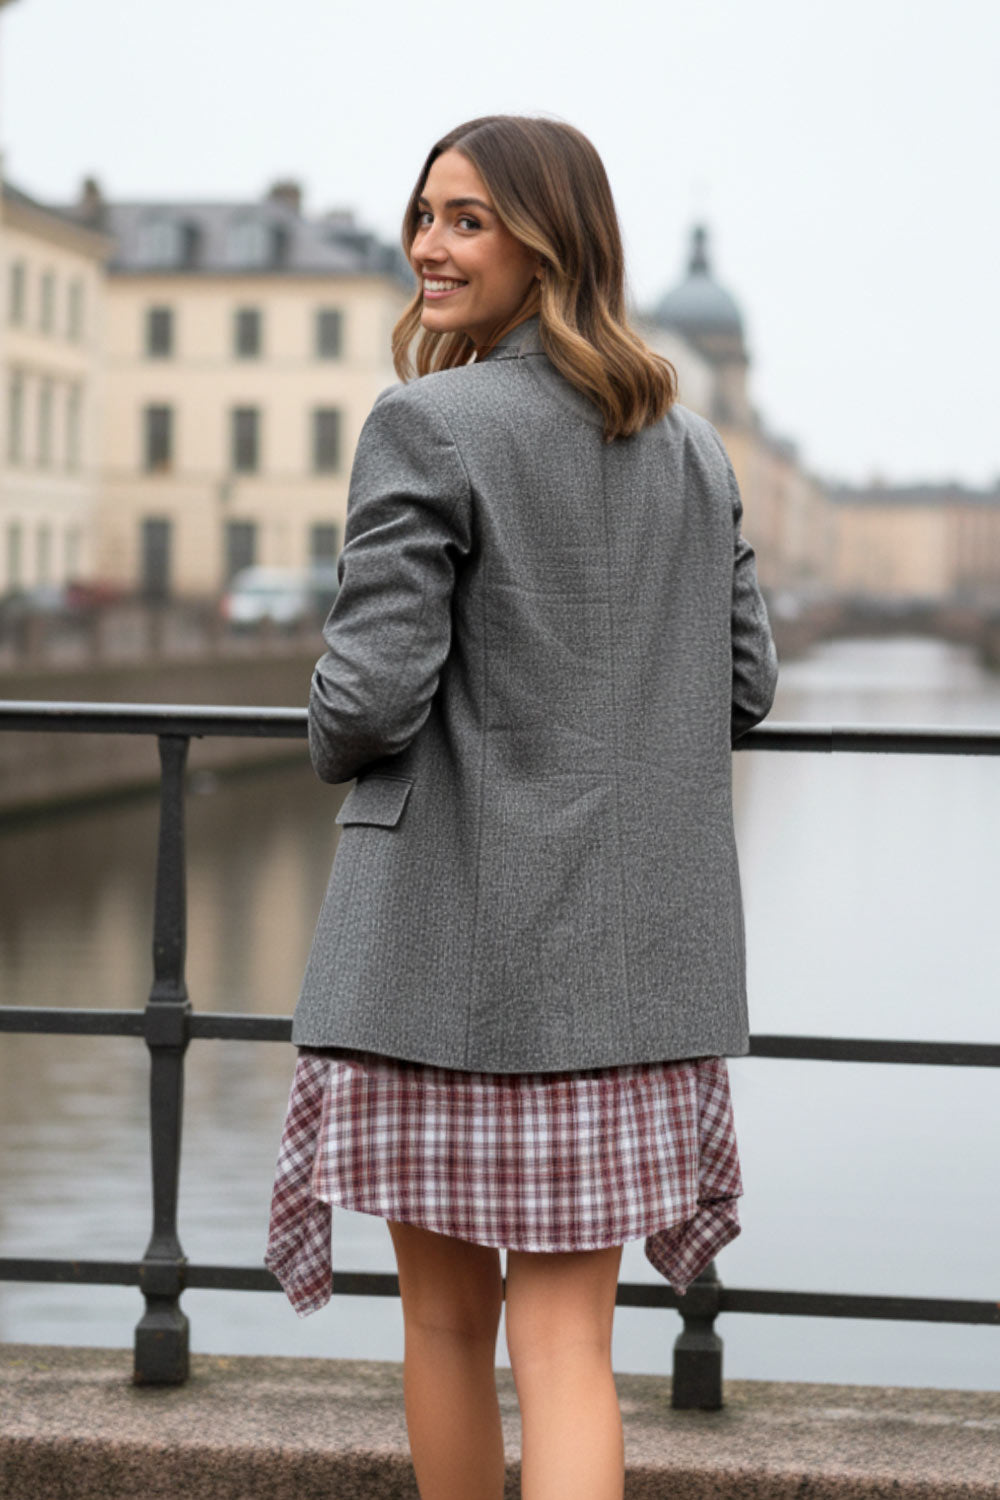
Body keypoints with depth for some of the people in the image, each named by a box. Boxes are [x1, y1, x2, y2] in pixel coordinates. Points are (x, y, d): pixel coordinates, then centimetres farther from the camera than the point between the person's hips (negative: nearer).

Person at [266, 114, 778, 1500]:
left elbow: (374, 696, -15)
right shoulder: (692, 446, 8)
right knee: (567, 1334, 4)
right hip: (634, 947, 5)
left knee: (447, 1317, 13)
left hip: (454, 940, -5)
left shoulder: (426, 427, -11)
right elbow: (745, 685, 13)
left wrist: (334, 745, 7)